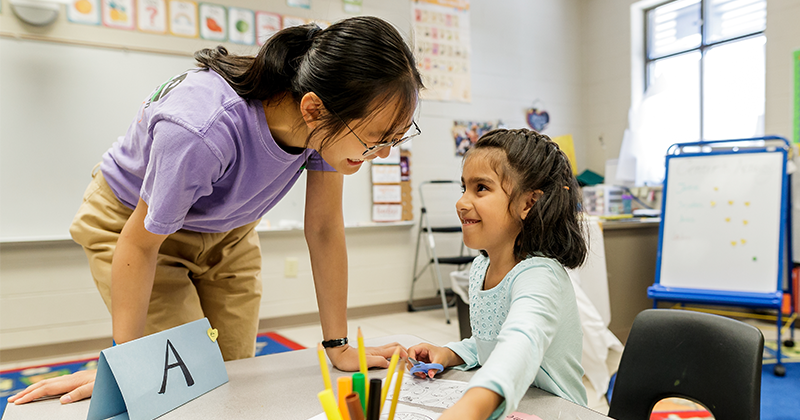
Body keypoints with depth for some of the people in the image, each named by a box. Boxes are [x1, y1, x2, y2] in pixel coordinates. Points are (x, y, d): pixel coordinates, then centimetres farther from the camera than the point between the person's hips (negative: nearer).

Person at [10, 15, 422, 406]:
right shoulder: (202, 132, -42)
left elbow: (324, 228, -18)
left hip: (227, 229, 5)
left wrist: (338, 347, -14)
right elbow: (141, 243, -26)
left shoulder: (329, 120, -26)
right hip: (134, 219, -4)